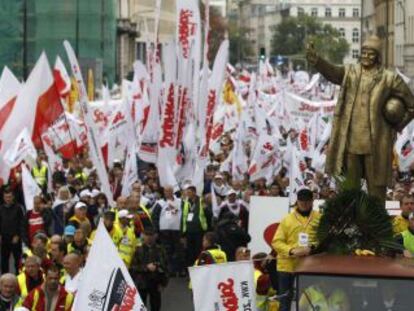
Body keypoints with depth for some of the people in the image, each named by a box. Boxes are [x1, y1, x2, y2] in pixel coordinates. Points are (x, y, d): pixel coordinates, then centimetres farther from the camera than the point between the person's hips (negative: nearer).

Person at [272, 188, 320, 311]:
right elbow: (277, 242, -2)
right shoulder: (287, 219, 4)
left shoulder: (319, 219, 4)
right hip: (287, 265, 0)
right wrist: (292, 251, -18)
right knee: (285, 299, 4)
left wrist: (312, 248, -20)